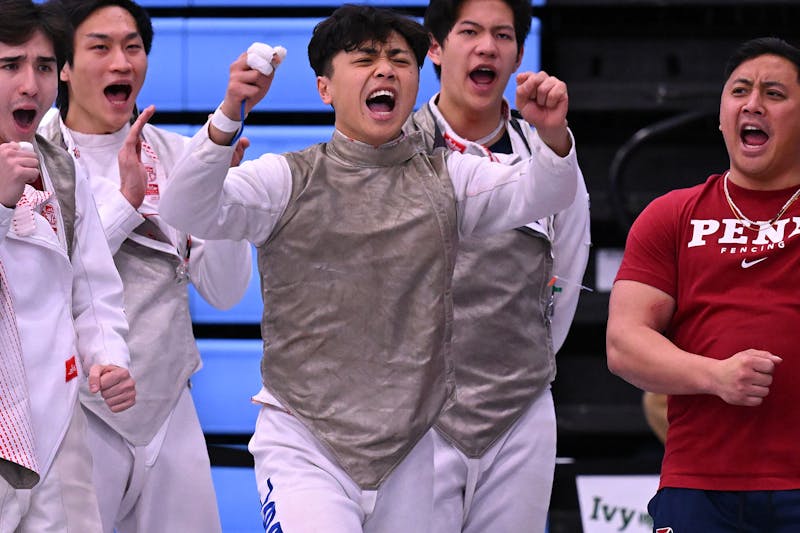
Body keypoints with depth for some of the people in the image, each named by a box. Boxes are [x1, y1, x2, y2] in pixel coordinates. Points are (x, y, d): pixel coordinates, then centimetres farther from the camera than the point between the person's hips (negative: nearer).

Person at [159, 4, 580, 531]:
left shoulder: (447, 178, 8)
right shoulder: (288, 181, -1)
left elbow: (535, 193, -5)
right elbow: (188, 211, -14)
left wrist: (553, 136, -27)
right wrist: (230, 116, -29)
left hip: (412, 455, 3)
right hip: (305, 443, -3)